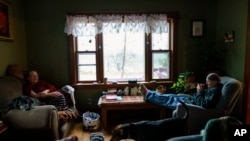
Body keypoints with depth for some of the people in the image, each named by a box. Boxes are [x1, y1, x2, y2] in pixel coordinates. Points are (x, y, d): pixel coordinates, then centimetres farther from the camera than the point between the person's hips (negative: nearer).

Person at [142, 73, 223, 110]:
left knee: (171, 99, -6)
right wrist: (202, 88, -1)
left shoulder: (215, 91, -21)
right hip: (193, 100, 9)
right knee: (173, 97, 6)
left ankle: (148, 94, 4)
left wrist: (199, 92, -23)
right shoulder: (212, 87, 8)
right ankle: (148, 93, 10)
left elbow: (204, 105, -28)